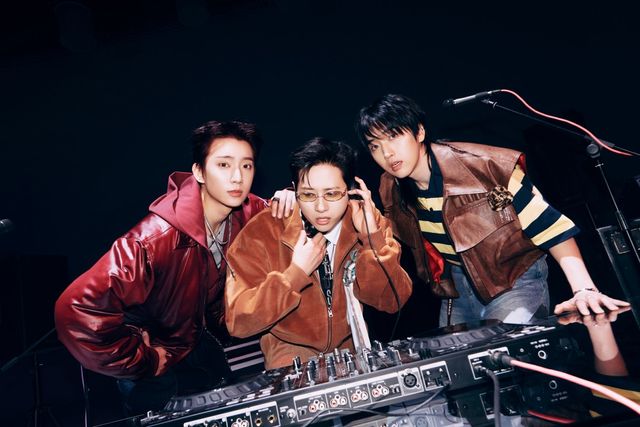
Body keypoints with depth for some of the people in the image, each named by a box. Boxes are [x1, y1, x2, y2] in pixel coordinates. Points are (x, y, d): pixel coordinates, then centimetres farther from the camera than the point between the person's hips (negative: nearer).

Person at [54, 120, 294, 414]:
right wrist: (146, 361, -29)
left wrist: (287, 201, -24)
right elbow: (77, 310, -43)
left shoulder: (248, 212, -20)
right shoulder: (157, 237, -40)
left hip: (199, 341, 6)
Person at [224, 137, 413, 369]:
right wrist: (297, 272, -27)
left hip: (354, 346, 4)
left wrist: (373, 238, -24)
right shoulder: (261, 233, -16)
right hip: (292, 353, -3)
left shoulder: (368, 222, -9)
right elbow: (238, 322, -18)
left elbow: (393, 302, -12)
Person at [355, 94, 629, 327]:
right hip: (458, 285, 6)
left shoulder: (481, 166, -26)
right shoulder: (391, 191, -9)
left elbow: (548, 225, -24)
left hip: (516, 276, -5)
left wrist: (583, 289, -31)